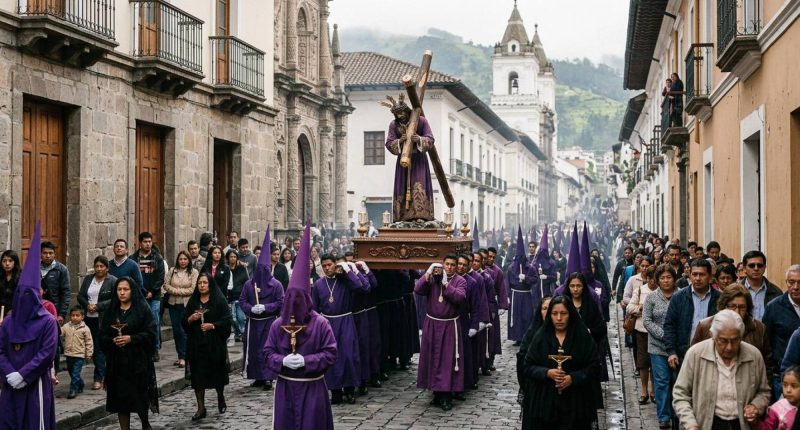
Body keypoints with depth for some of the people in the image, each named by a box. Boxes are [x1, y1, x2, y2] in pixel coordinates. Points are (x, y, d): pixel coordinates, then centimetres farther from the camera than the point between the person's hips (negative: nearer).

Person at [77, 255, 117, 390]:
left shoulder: (113, 281, -3)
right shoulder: (88, 279, 14)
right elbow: (80, 296, 11)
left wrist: (98, 306, -16)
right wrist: (87, 305, -9)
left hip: (104, 319, -6)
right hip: (89, 318, 6)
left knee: (100, 348, -7)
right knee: (93, 347, 8)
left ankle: (98, 378, -3)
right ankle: (102, 372, 22)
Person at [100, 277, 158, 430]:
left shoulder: (143, 309, -2)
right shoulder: (110, 311, 10)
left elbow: (150, 334, -7)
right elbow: (102, 336, 8)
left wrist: (131, 338, -18)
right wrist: (112, 341, -11)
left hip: (138, 361, -3)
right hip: (117, 361, 3)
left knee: (140, 395, -1)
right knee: (120, 398, 3)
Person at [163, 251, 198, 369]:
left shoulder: (194, 272, -3)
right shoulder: (172, 271, 9)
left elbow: (193, 289, -11)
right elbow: (166, 285, 3)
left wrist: (178, 291, -11)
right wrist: (176, 291, -13)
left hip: (187, 305, -4)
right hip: (173, 304, 4)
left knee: (184, 331, -8)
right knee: (176, 330, 8)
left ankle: (183, 357, -2)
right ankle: (180, 355, 18)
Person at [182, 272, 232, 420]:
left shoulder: (220, 301, -3)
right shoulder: (192, 301, 9)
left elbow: (227, 320, -8)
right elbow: (183, 322, 11)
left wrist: (212, 325, -20)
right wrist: (191, 318, -10)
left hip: (215, 343, -3)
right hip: (196, 344, 3)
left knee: (217, 373, 8)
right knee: (197, 375, -1)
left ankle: (221, 399, 34)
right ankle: (201, 409, 5)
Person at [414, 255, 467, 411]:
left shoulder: (460, 281, -1)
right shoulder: (432, 277, 3)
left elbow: (459, 297, -18)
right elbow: (418, 290, -10)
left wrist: (445, 283, -18)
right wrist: (428, 273, -18)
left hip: (450, 326, -2)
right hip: (431, 324, 2)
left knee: (448, 359, -2)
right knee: (432, 357, 7)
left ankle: (446, 395, 2)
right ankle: (436, 391, 20)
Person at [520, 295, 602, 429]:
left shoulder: (583, 337, -2)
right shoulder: (540, 337, 1)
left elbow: (594, 366, -3)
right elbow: (527, 366, 2)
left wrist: (573, 378, -17)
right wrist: (547, 373, -15)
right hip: (544, 401, 1)